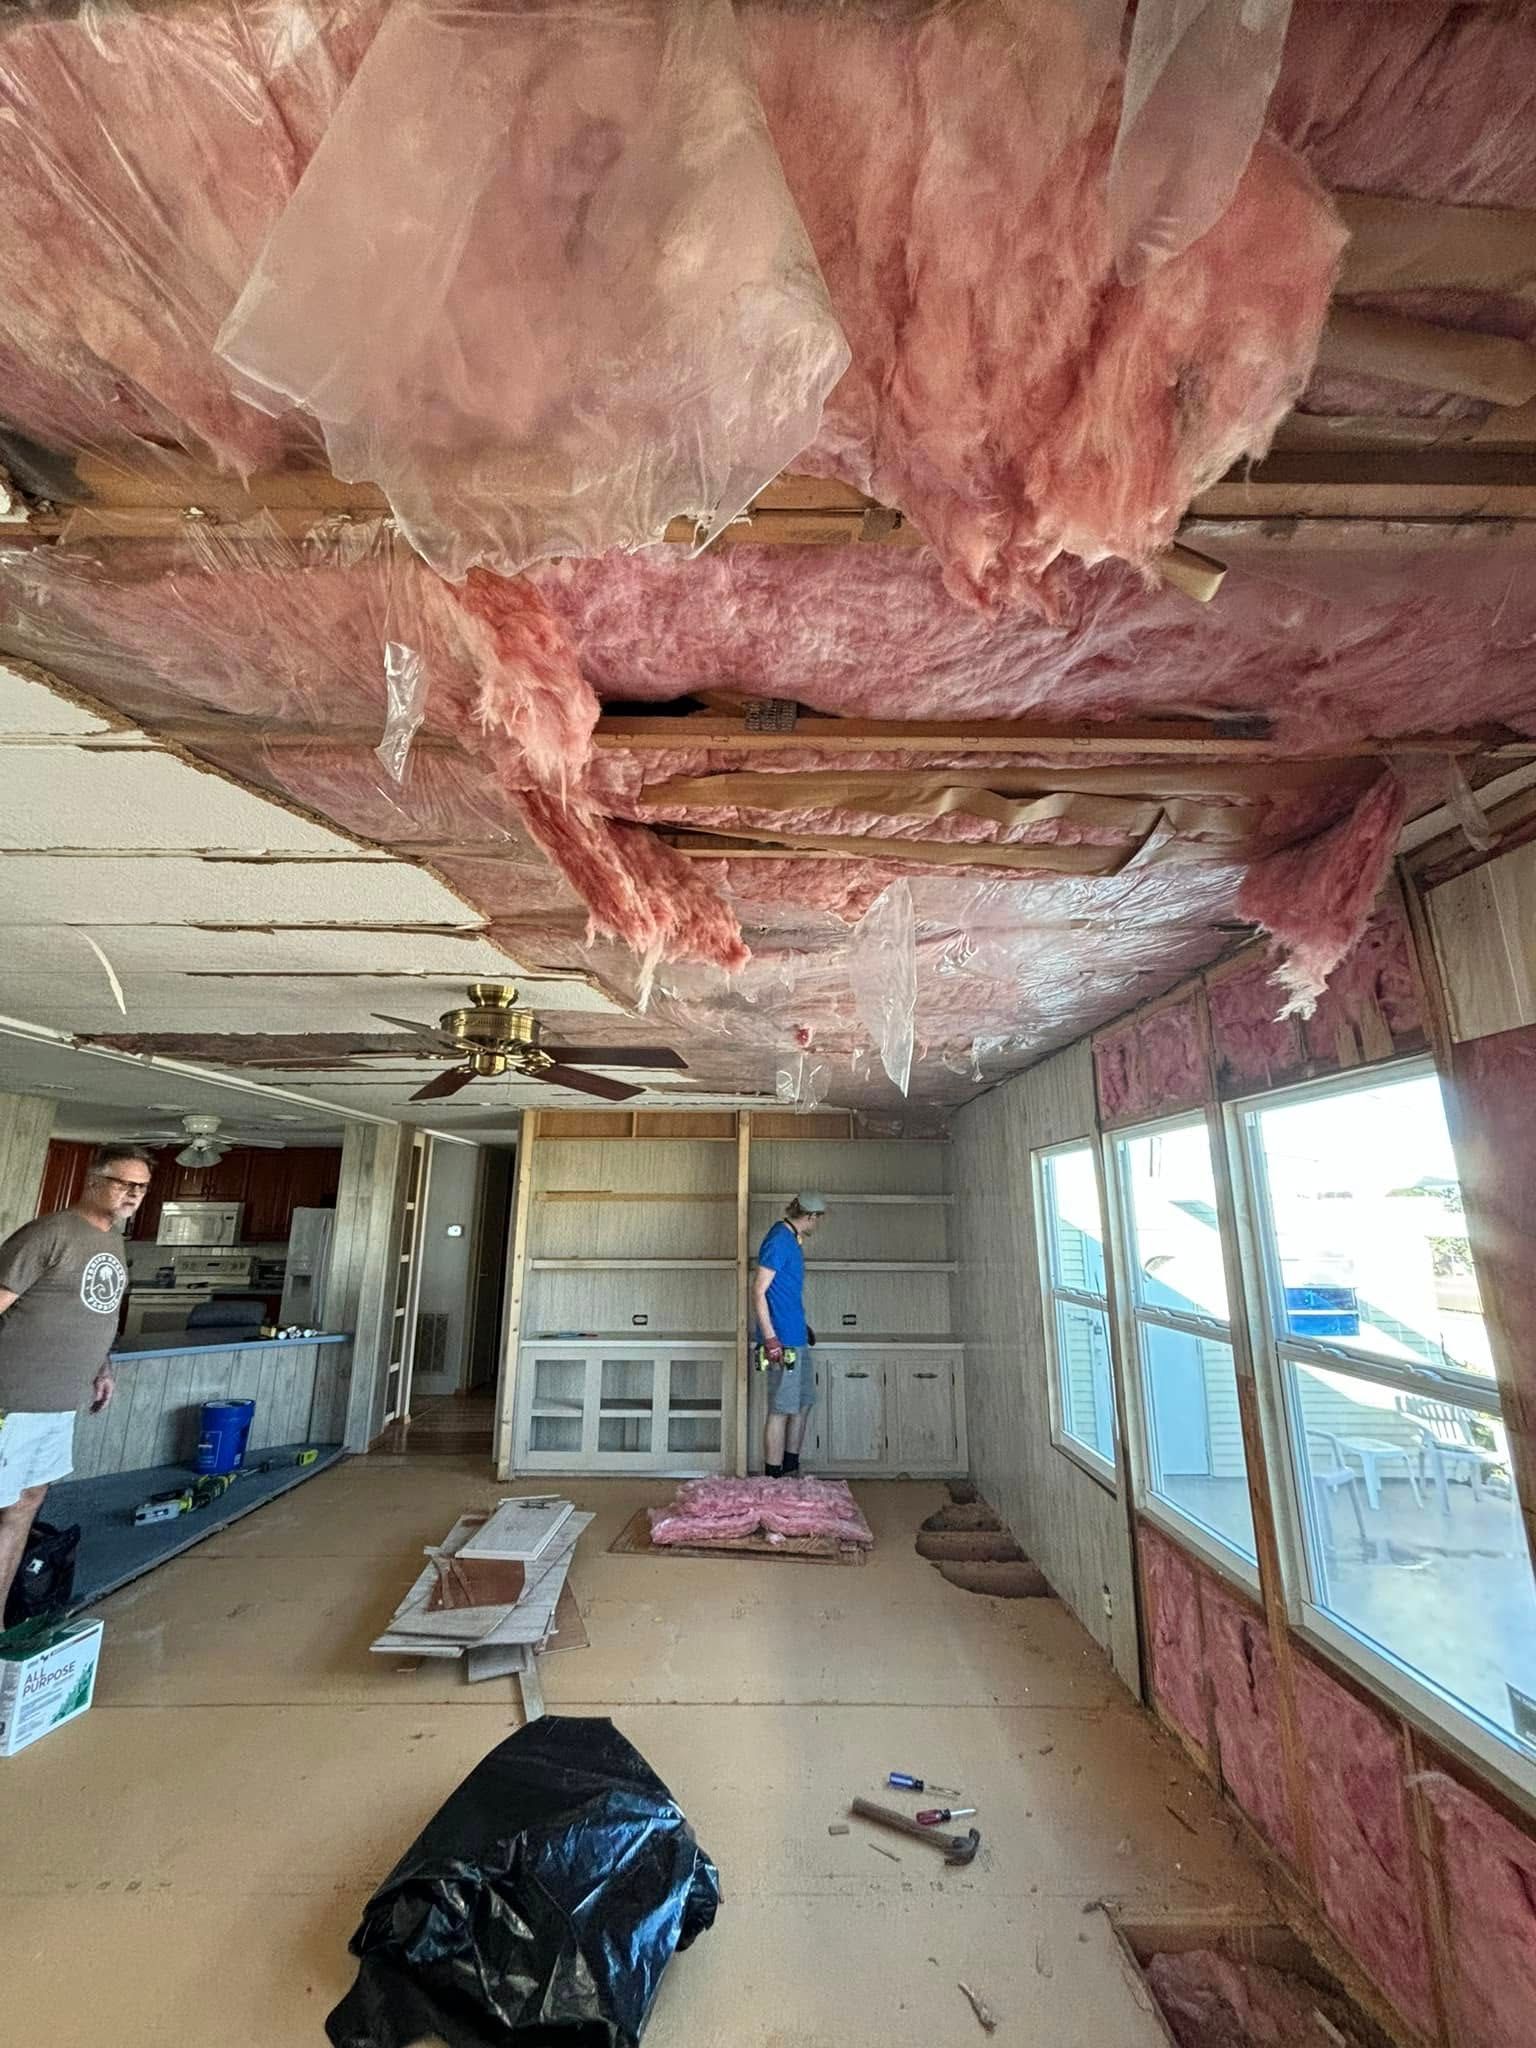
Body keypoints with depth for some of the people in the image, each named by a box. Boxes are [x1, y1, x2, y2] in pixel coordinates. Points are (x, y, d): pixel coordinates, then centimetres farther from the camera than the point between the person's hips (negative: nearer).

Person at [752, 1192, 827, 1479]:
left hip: (797, 1339, 10)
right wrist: (770, 1339, -23)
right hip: (782, 1341, -10)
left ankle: (791, 1470, 28)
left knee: (804, 1403, 16)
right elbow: (758, 1291, -20)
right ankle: (774, 1477, 10)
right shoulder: (778, 1241, -17)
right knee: (782, 1410, -1)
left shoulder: (793, 1241, 13)